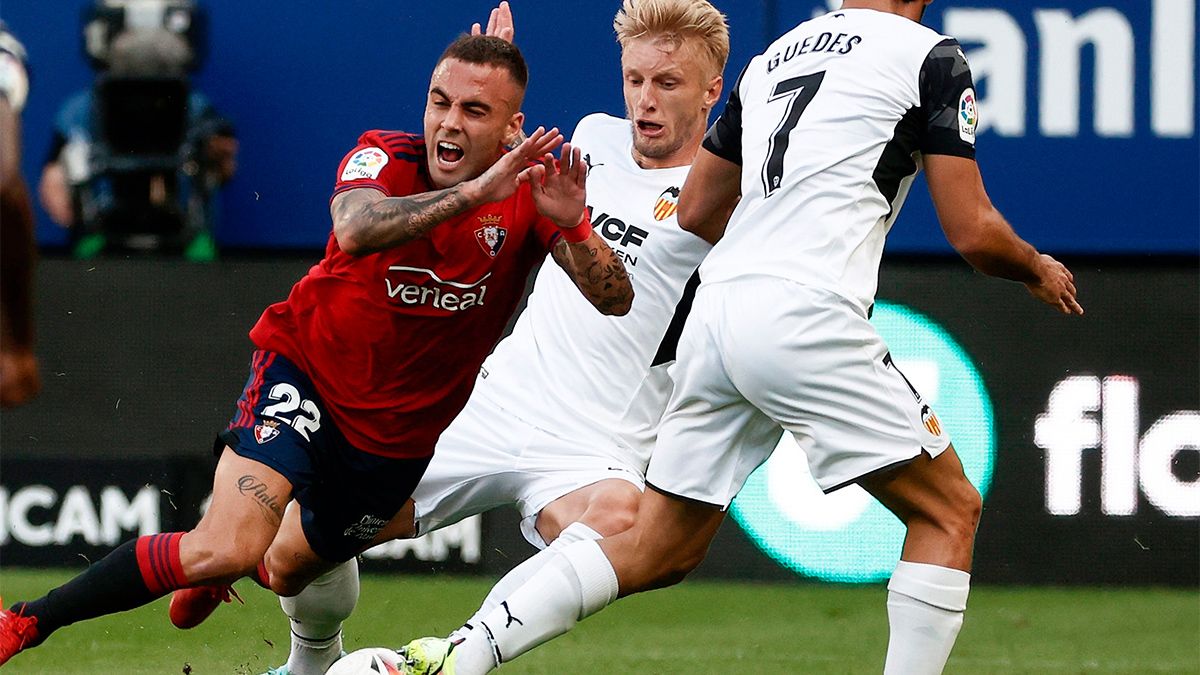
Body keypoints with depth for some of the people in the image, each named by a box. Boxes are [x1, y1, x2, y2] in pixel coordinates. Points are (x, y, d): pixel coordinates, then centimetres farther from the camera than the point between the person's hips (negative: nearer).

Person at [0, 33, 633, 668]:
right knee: (227, 549, -26)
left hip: (402, 430, 4)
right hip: (305, 370, -4)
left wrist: (571, 225, -44)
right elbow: (355, 229, -46)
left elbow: (616, 300, -25)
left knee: (287, 571, 22)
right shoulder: (385, 158, -21)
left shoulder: (531, 188, -15)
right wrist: (474, 192, -57)